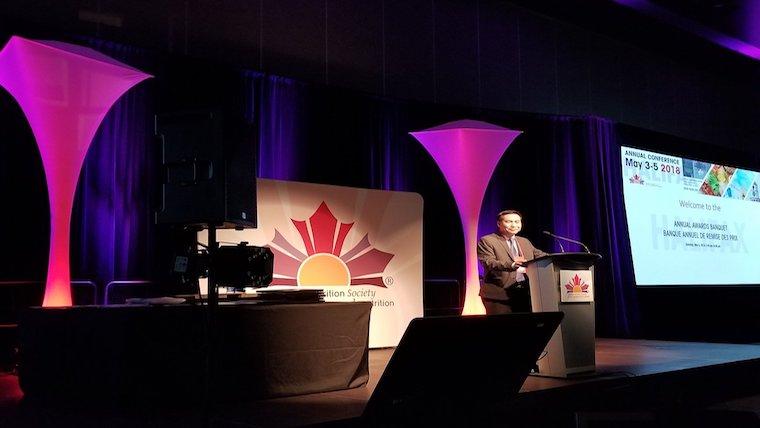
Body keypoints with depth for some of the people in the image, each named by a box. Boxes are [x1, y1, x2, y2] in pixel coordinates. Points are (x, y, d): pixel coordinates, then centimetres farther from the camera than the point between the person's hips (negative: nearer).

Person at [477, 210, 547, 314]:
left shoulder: (525, 242, 21)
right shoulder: (487, 241, 0)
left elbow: (540, 256, 15)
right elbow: (489, 263, -14)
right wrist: (512, 265, -31)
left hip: (526, 293, 6)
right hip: (500, 293, -6)